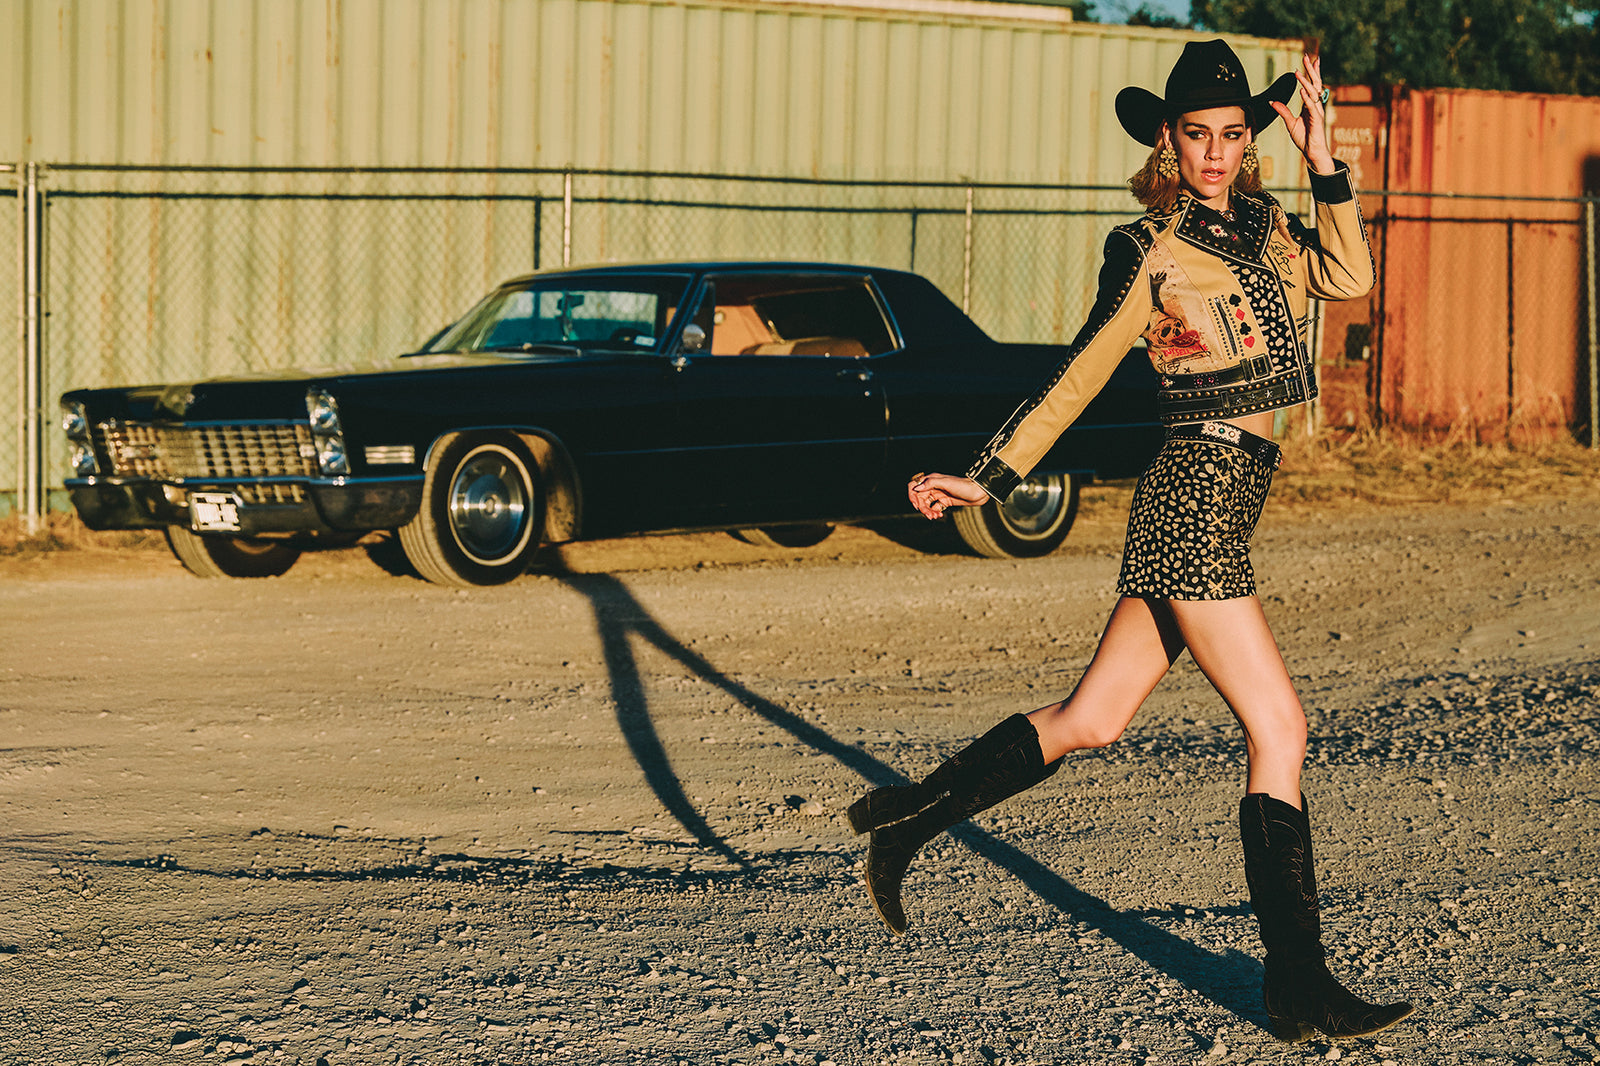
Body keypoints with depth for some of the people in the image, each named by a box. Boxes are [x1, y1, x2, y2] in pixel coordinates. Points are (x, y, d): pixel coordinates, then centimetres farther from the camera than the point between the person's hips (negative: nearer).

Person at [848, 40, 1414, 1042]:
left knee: (1089, 721, 12)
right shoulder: (1152, 252, -4)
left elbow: (1350, 276, 1)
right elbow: (1078, 378, -1)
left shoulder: (1265, 226, 16)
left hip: (1204, 506, 8)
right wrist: (990, 480, -1)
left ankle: (909, 815, 22)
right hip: (1201, 497, -8)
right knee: (1279, 731, -8)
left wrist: (1325, 163, -2)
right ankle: (1299, 987, -5)